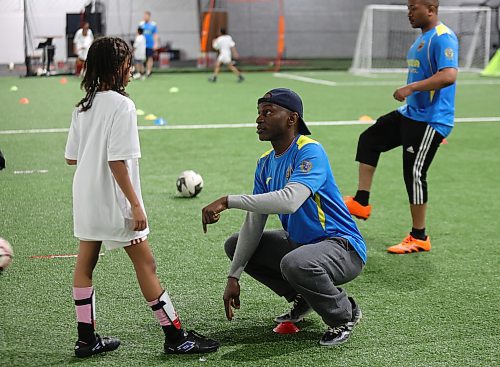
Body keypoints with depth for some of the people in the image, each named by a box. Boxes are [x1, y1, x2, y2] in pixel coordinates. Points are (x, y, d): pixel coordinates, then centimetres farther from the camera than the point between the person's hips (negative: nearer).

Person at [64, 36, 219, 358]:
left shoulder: (83, 106, 7)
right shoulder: (121, 105, -16)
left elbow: (71, 157, 9)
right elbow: (117, 161, -21)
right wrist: (135, 205, -18)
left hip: (85, 197, 8)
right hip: (112, 200, -8)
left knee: (85, 263, 11)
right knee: (146, 263, -1)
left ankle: (87, 339, 18)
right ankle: (175, 336, 5)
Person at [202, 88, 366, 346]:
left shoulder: (310, 151, -21)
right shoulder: (265, 163, 5)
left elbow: (289, 201, -39)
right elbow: (254, 223, 3)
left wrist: (228, 201, -38)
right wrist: (234, 276, -4)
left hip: (342, 246, -9)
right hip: (299, 242, 9)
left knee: (295, 263, -39)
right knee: (234, 245, 9)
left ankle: (344, 315, -8)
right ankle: (302, 298, 14)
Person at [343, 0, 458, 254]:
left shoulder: (443, 37, -17)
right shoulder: (422, 38, 15)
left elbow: (449, 76, -31)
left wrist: (411, 88, -29)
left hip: (430, 121, -11)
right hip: (410, 114, 11)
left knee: (414, 173, -7)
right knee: (369, 139, 11)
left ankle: (419, 238, 5)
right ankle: (361, 202, 14)